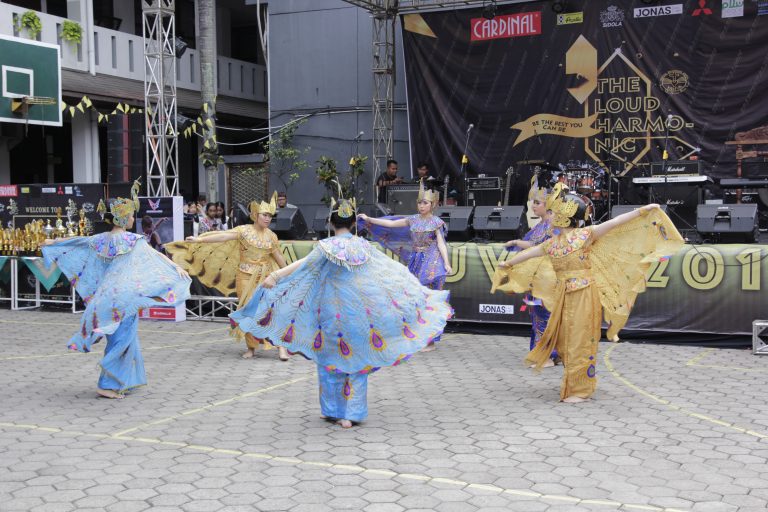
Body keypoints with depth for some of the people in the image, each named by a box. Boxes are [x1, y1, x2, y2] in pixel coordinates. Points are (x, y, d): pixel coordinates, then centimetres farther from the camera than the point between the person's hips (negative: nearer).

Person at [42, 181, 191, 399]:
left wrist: (52, 242, 35)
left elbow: (76, 240, 21)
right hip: (124, 296, -7)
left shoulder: (102, 239, 8)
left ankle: (124, 380, 24)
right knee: (121, 338, 0)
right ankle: (107, 385, 0)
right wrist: (176, 268, -16)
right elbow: (155, 255, -17)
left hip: (105, 295, 7)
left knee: (121, 338, 17)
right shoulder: (132, 240, -12)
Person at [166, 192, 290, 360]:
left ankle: (281, 346, -4)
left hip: (265, 277, 2)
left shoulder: (271, 236, 5)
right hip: (246, 276, -2)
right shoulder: (244, 230, -6)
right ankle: (251, 347, 14)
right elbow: (224, 236, -17)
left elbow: (279, 256, 14)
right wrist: (199, 240, -27)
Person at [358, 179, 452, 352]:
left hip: (432, 263, -5)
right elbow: (390, 224, 12)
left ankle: (430, 340, 0)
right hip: (416, 261, 5)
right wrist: (368, 219, 12)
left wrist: (447, 263, -20)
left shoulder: (436, 222, -3)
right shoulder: (413, 220, 9)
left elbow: (441, 243, -8)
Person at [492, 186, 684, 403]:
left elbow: (615, 223, -9)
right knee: (564, 341, 10)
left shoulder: (586, 234, -7)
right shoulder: (552, 243, 9)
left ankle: (580, 389, 9)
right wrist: (508, 263, 33)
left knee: (580, 341, -1)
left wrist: (643, 210, -12)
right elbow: (530, 253, 22)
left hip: (584, 295, -6)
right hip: (564, 297, 6)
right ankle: (574, 385, 26)